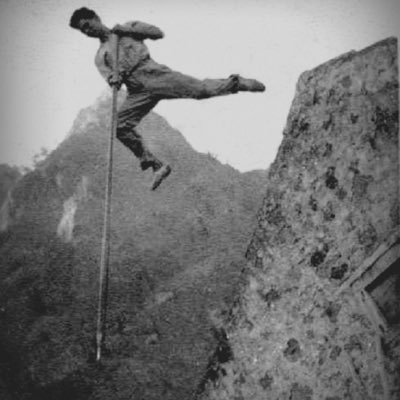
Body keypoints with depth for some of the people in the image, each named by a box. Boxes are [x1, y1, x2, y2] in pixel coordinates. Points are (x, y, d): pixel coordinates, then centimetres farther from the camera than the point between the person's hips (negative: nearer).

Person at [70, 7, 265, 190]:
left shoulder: (128, 27, 18)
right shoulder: (100, 57, 23)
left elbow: (157, 32, 7)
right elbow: (109, 77, 4)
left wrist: (127, 29, 2)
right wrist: (113, 79, -20)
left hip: (152, 73, -3)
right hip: (138, 91, 3)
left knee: (199, 88, -20)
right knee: (120, 126, -14)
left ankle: (235, 83, 2)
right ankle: (157, 166, -7)